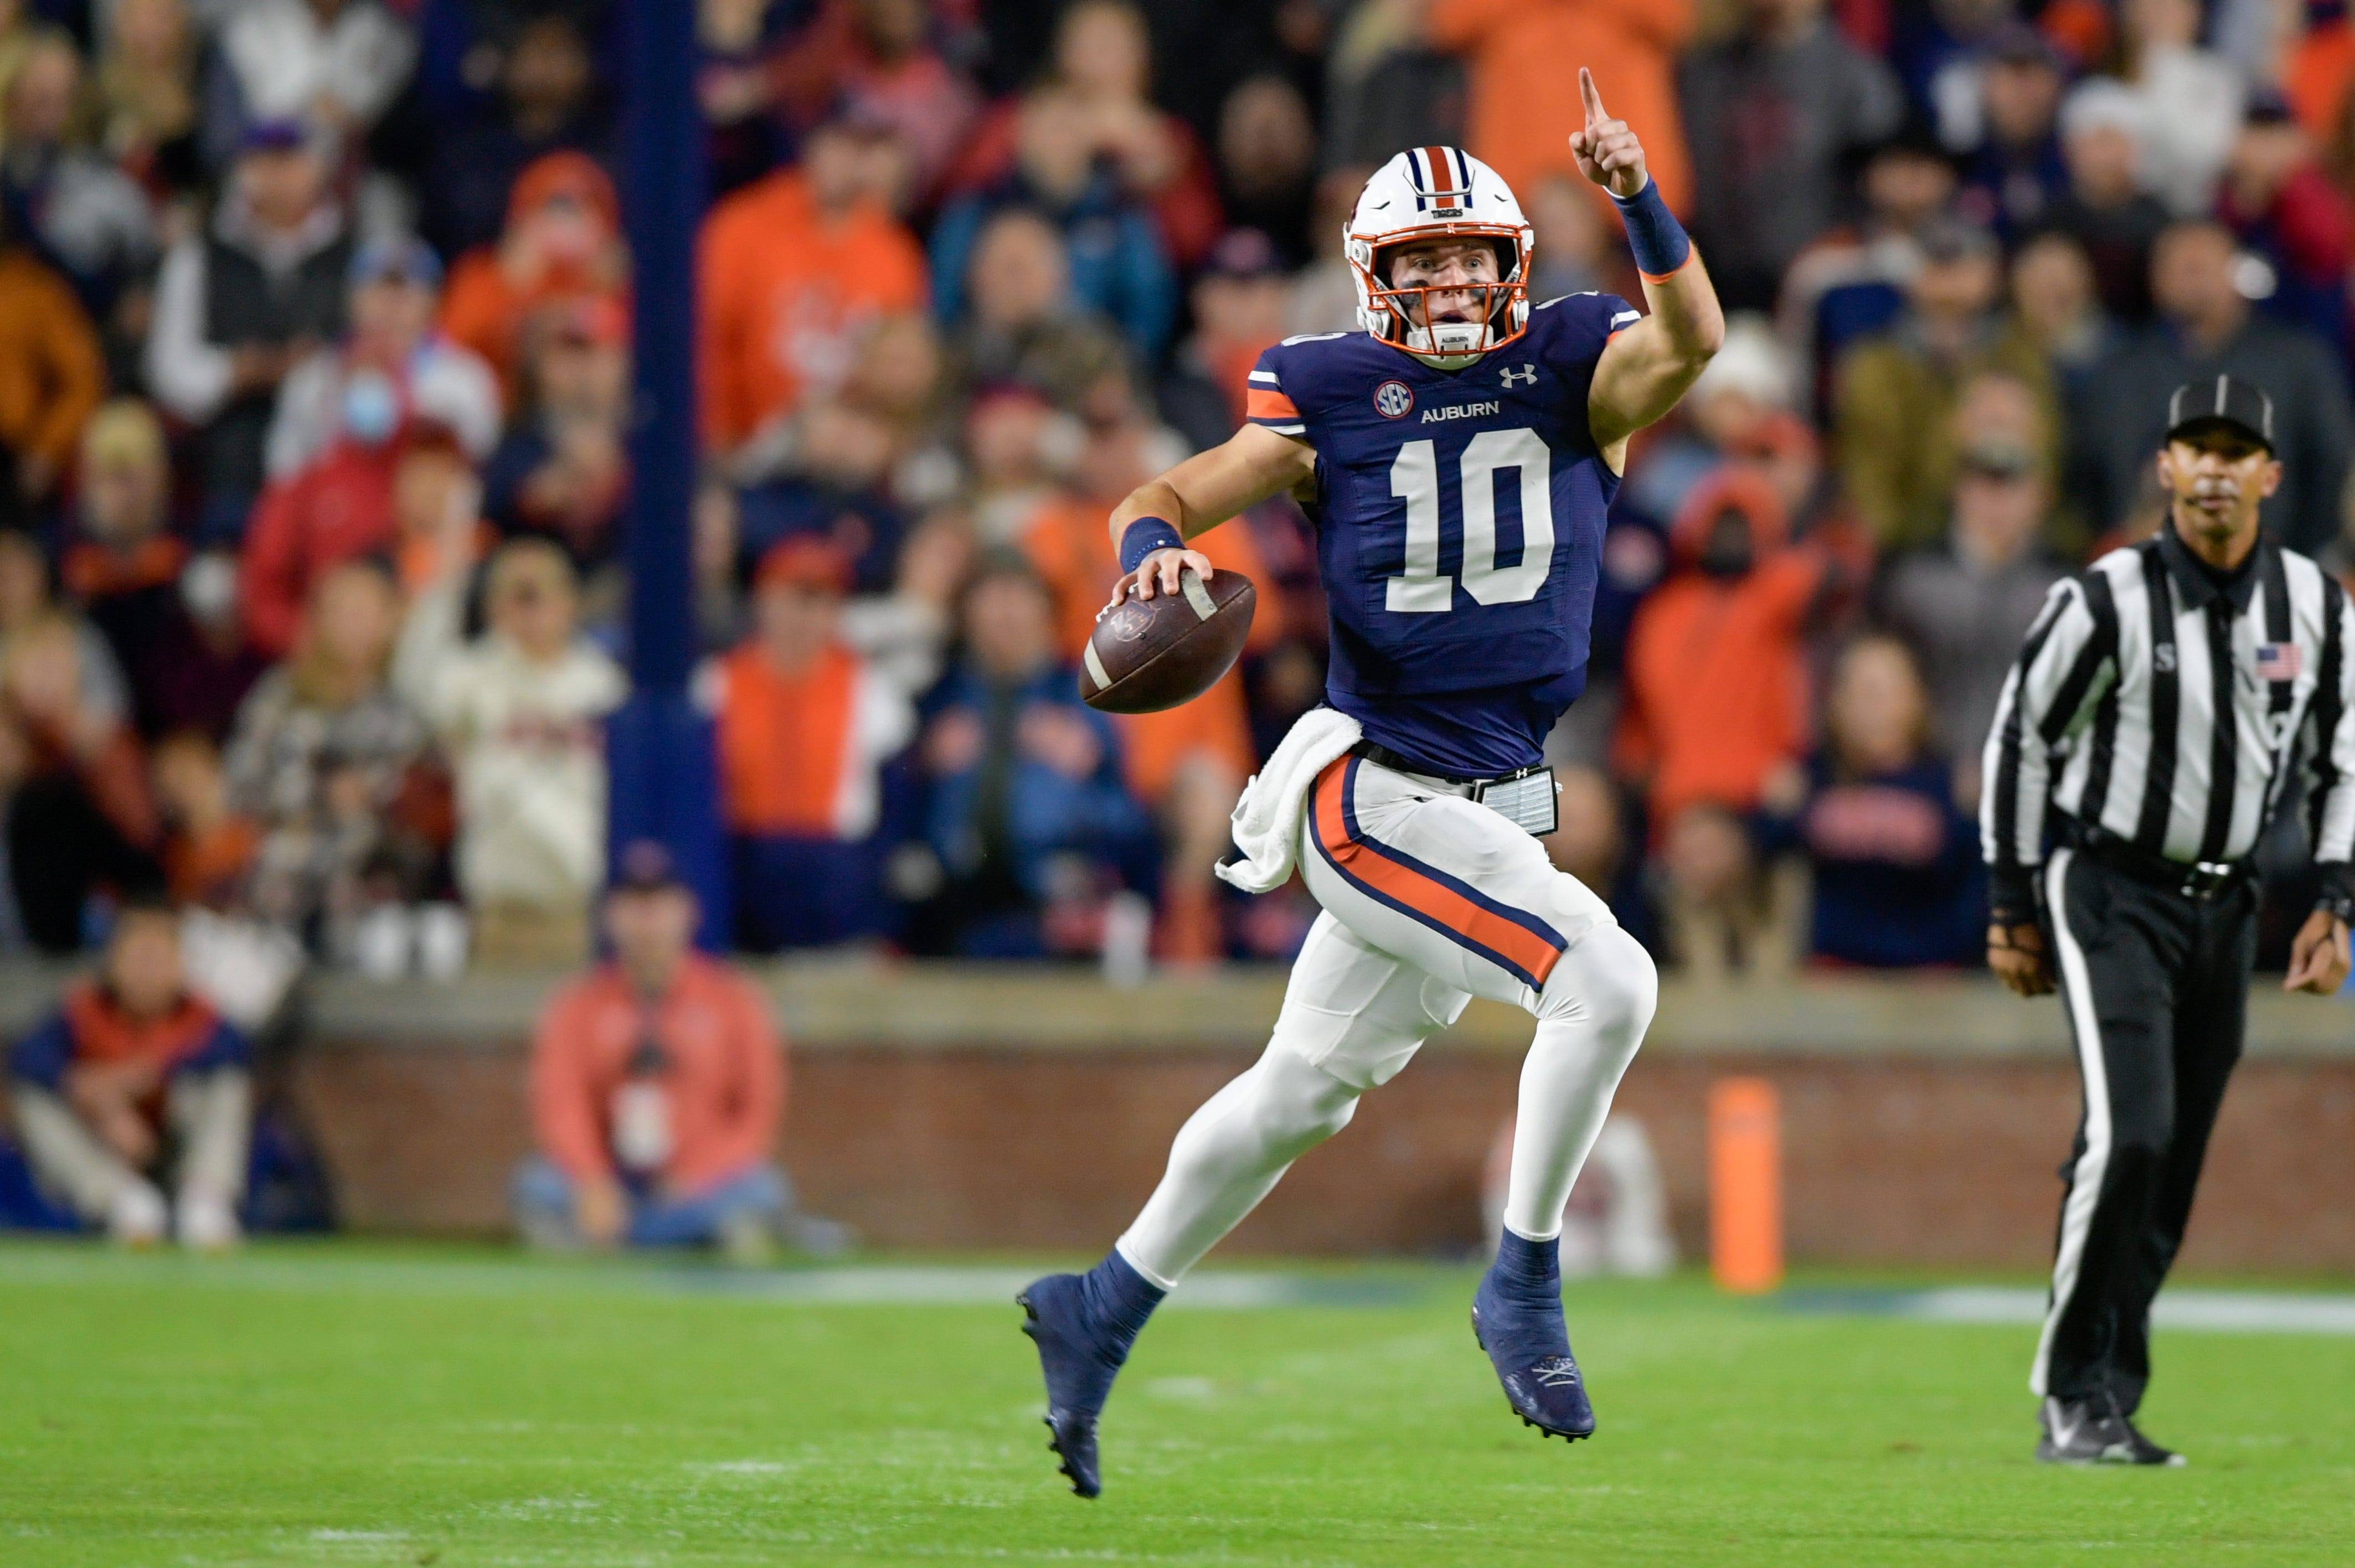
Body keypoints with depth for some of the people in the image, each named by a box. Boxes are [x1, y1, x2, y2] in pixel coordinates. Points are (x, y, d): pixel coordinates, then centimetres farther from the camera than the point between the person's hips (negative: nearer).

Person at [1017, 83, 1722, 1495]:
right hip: (1372, 791, -5)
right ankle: (1524, 1288, -8)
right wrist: (1158, 550, -24)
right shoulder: (1333, 395, -5)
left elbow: (1692, 339, -20)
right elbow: (1165, 498, 0)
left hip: (1495, 799, 5)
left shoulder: (1573, 372, 0)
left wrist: (1639, 197, -36)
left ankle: (1104, 1312, 34)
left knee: (1302, 1092, 17)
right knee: (1605, 982, -23)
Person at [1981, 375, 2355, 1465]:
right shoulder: (2107, 600, -13)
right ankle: (2073, 1399, -10)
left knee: (2175, 1167, 4)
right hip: (2109, 890, -5)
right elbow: (2019, 738, -4)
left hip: (2224, 903, 5)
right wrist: (2011, 909, -2)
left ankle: (2102, 1408, 13)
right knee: (2129, 1135, -19)